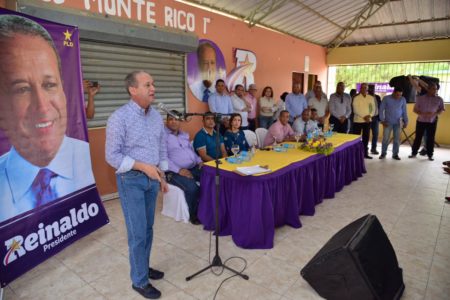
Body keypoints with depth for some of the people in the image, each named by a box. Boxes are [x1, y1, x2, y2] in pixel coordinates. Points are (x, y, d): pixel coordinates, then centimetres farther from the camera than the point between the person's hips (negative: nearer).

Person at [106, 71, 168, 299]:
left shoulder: (156, 115, 5)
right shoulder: (119, 117, -15)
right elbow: (112, 156, -15)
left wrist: (162, 175, 13)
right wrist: (143, 166, -22)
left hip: (152, 178, 6)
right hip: (131, 180, -6)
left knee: (148, 228, 16)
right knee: (138, 233, 1)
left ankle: (143, 267, 35)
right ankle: (139, 281, 19)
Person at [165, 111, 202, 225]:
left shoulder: (185, 135, 21)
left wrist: (199, 161, 6)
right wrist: (179, 170, -21)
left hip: (194, 167, 6)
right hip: (175, 172, -6)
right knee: (193, 188, -32)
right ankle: (194, 214, -5)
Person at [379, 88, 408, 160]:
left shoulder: (403, 99, 1)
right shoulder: (386, 98, -6)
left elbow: (404, 111, 7)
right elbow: (381, 109, -2)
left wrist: (405, 121, 3)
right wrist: (382, 120, -7)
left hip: (398, 123, 2)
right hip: (388, 122, -2)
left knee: (397, 139, 4)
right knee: (385, 139, -1)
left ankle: (395, 154, 15)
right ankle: (383, 153, 12)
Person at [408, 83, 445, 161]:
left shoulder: (439, 99, 0)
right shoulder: (420, 98, -2)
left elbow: (441, 110, 4)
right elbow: (415, 109, 0)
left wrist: (434, 114, -17)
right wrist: (423, 114, -18)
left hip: (432, 122, 1)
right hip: (420, 121, 0)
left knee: (430, 138, 3)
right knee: (418, 138, 4)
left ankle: (430, 155, 13)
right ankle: (414, 153, 15)